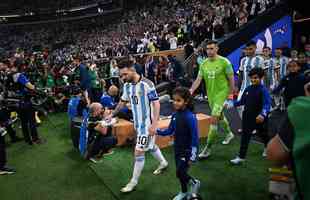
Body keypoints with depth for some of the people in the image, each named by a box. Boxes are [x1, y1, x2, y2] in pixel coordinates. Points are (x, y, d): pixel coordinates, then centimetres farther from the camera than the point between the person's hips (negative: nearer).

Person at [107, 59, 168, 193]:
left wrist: (154, 124, -24)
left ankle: (134, 182, 13)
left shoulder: (147, 84, -21)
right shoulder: (127, 85, 1)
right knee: (150, 146, 23)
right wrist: (112, 115, 25)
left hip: (147, 123, -7)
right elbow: (122, 102, 17)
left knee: (139, 152, -3)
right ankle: (163, 163, 47)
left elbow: (156, 104, -19)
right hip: (137, 122, 7)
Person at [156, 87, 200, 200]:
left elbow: (195, 138, -21)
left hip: (187, 151, -6)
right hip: (177, 149, 6)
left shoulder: (190, 117, -23)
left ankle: (195, 183, 26)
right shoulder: (175, 115, -3)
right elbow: (170, 131, 8)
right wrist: (157, 131, -5)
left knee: (180, 173, -4)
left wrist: (192, 156, -20)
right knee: (180, 172, 18)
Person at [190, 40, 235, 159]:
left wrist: (231, 93, -5)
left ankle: (208, 148, -5)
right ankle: (229, 134, 50)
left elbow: (231, 78, -5)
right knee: (220, 116, 23)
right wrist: (191, 90, -15)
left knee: (214, 119, -13)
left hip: (221, 92, -6)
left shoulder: (224, 62, -11)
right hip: (210, 94, 6)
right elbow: (198, 79, -1)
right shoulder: (204, 64, 3)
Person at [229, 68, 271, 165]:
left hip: (258, 118, -5)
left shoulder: (263, 90, -19)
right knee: (245, 137, 6)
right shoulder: (248, 89, 1)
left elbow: (267, 104, -29)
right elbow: (242, 101, 11)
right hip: (247, 117, 5)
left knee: (263, 134, 21)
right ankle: (241, 157, 12)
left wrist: (263, 114, -46)